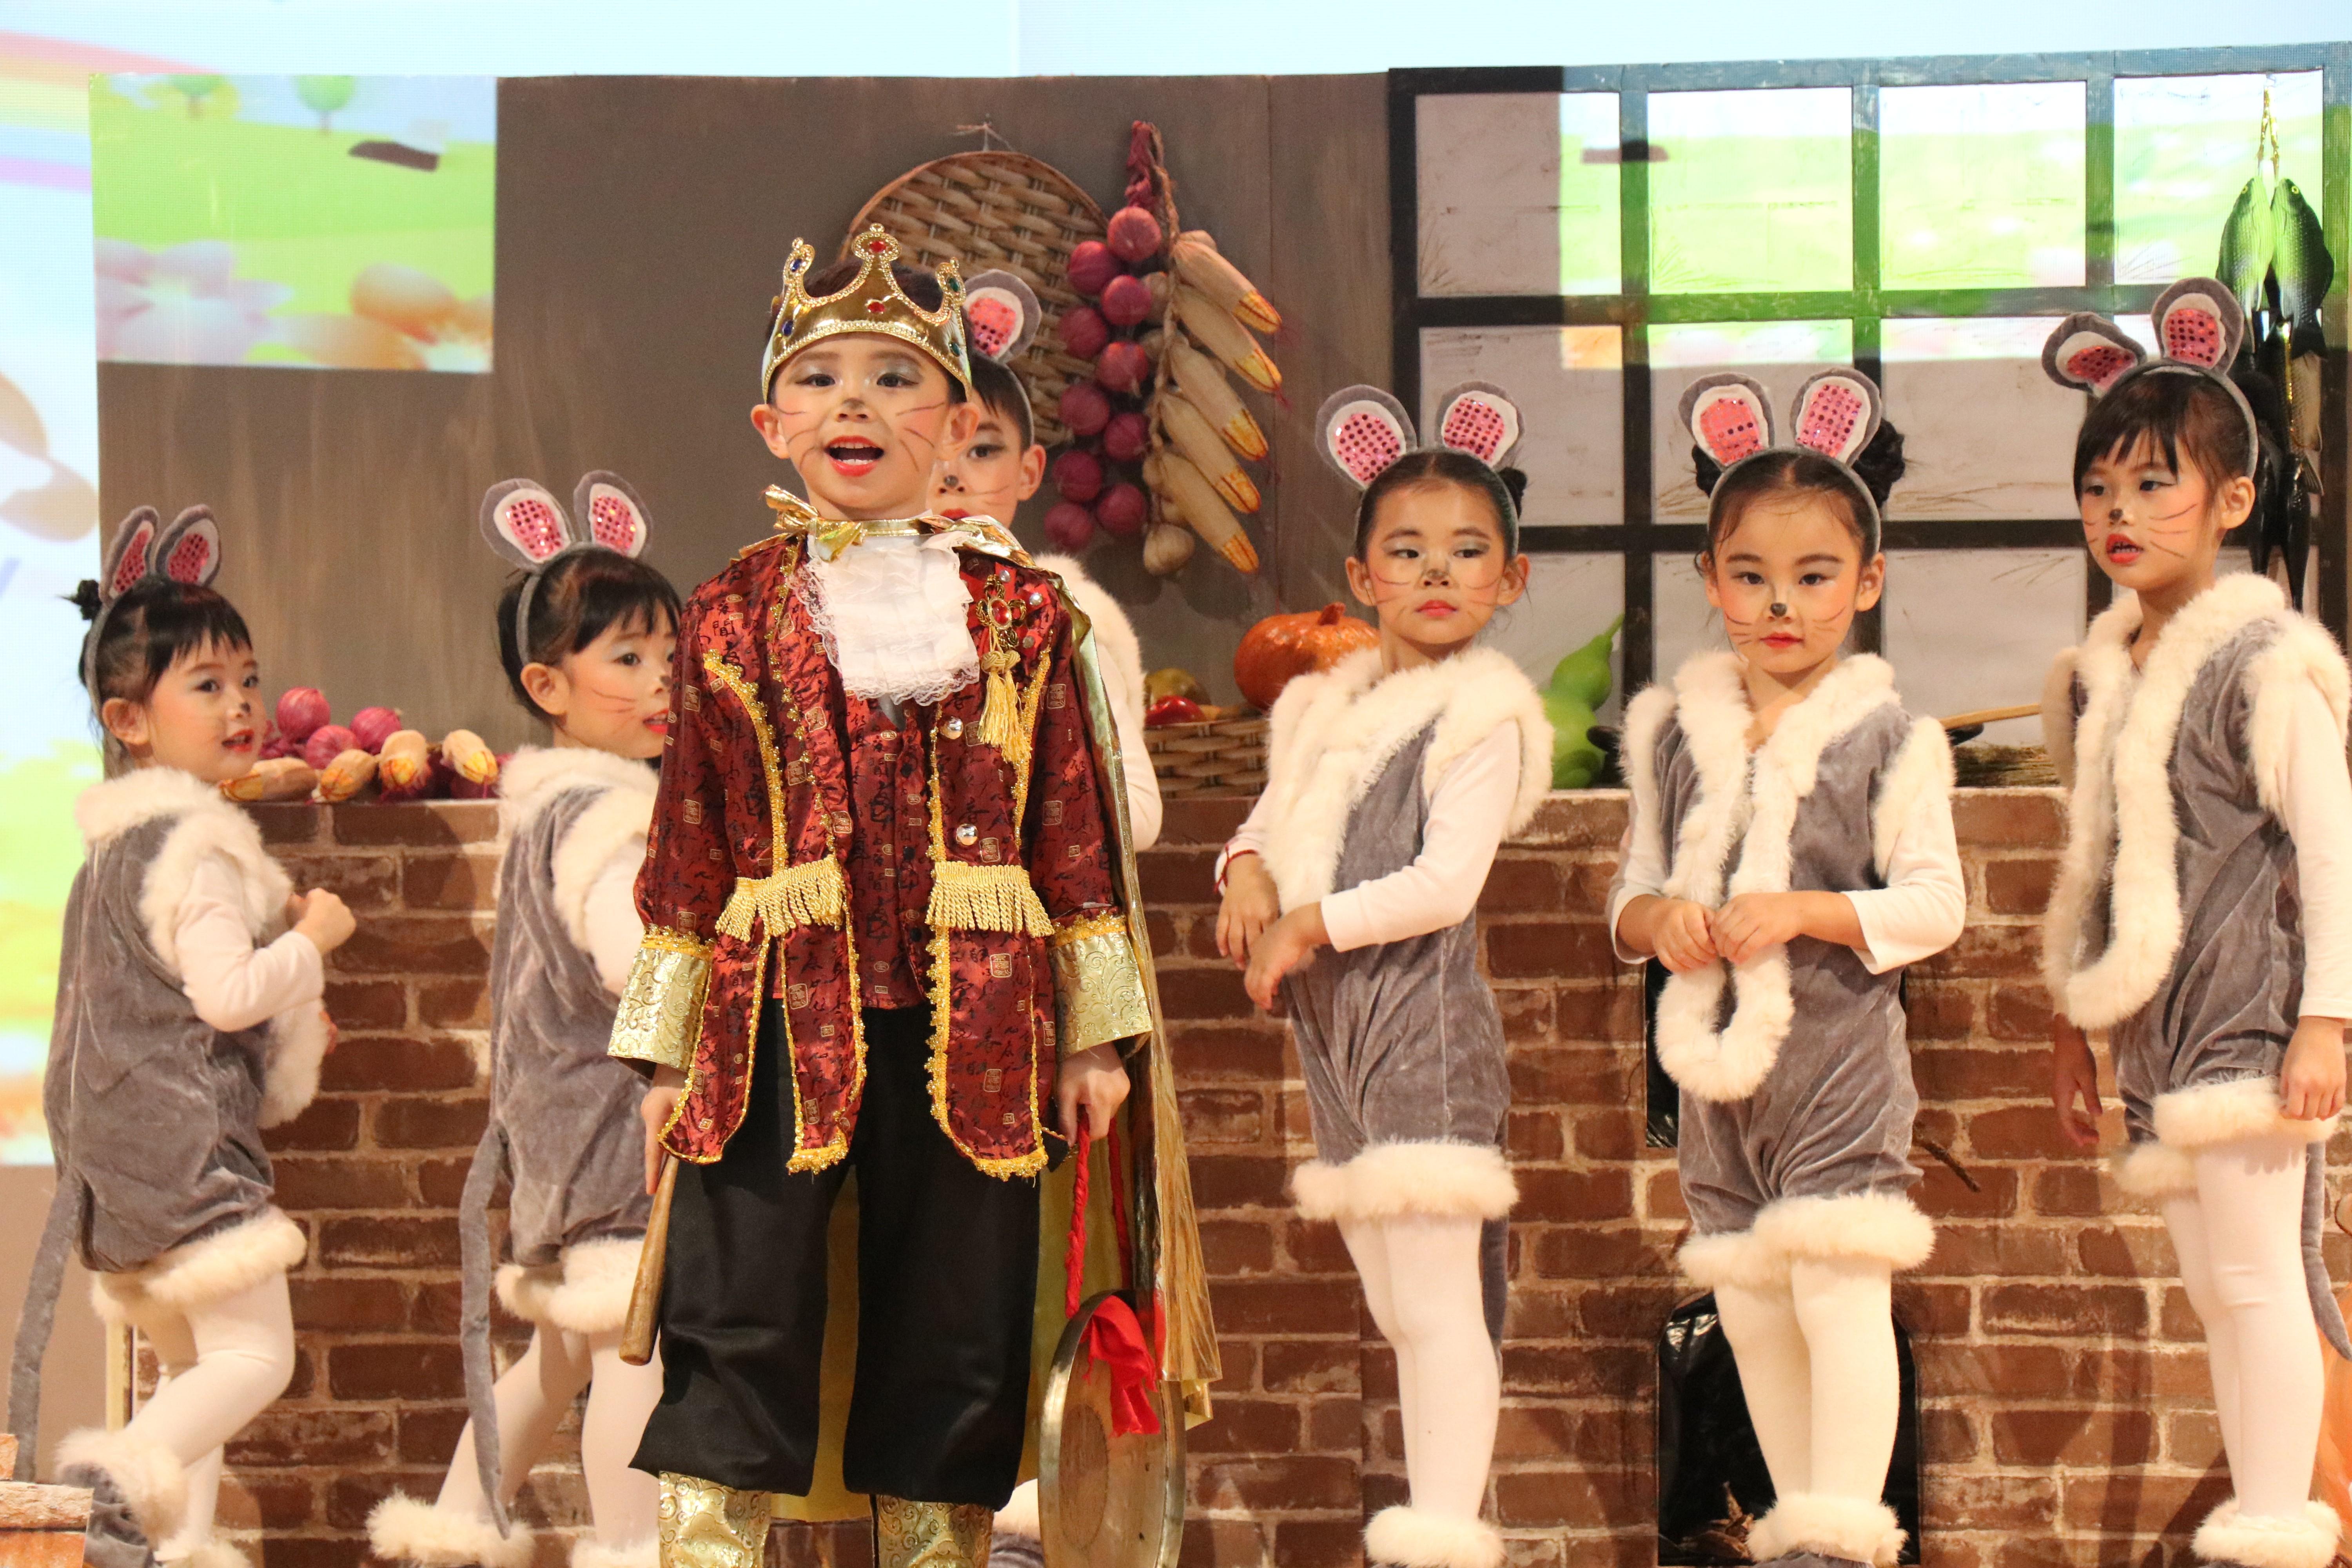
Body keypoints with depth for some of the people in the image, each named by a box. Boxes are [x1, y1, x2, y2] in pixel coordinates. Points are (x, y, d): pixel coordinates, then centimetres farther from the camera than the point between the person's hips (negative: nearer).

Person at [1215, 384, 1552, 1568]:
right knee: (1393, 1306, 13)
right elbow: (1274, 821, 20)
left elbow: (1445, 882, -16)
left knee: (1437, 1300, -11)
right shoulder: (1321, 708, 15)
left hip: (1425, 1017, -8)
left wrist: (1309, 925, -12)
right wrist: (1247, 872, -3)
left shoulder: (1483, 718, -9)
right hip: (1333, 1026, 8)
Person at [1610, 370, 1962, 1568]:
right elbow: (1634, 886, 15)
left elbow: (1934, 903, -7)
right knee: (1746, 1306, 10)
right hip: (1716, 1061, 5)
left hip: (1838, 1053, -5)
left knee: (1838, 1289, -11)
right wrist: (1652, 917, -8)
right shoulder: (1674, 732, 8)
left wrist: (1804, 911, -18)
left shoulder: (1885, 738, -5)